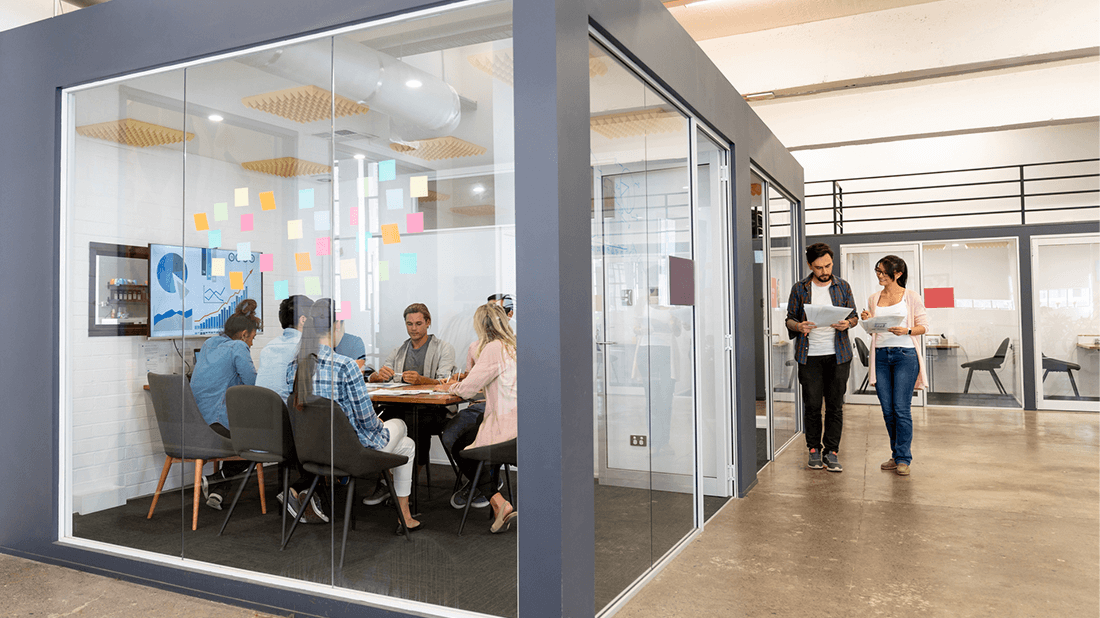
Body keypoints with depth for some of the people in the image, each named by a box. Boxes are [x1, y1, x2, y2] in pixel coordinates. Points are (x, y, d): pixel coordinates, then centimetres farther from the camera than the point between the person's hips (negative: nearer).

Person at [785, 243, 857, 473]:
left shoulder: (843, 287, 8)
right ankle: (814, 449, 16)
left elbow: (854, 315, 12)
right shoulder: (799, 289, 4)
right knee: (812, 405, 1)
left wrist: (848, 323, -11)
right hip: (809, 356, -1)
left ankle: (831, 452, 11)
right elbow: (789, 318, 7)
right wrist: (798, 326, -16)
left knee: (835, 405, 2)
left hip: (838, 355, 1)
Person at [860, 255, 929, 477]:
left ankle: (903, 458, 3)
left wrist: (906, 331, -18)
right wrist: (868, 322, -4)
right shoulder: (873, 299, 13)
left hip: (905, 355, -4)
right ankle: (896, 455, 20)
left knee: (901, 408, -6)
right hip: (881, 356, 4)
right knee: (887, 409, 6)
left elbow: (923, 326, 1)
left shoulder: (911, 297, 2)